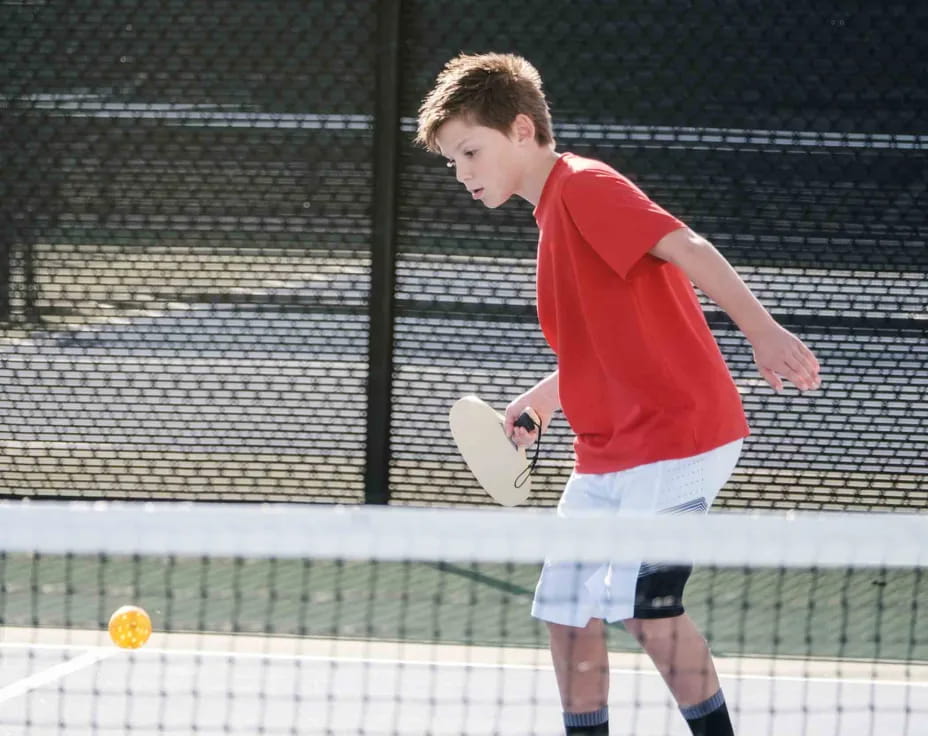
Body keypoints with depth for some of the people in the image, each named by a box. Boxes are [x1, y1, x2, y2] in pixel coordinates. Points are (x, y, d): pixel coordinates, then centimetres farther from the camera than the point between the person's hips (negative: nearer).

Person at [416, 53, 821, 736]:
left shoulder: (585, 186, -11)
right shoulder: (556, 212, 18)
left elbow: (688, 249, -23)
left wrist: (764, 331, -32)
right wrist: (541, 399, 16)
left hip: (674, 432, -10)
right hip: (609, 447, 10)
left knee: (647, 604, -14)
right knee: (567, 609, 7)